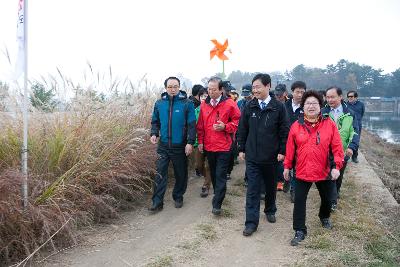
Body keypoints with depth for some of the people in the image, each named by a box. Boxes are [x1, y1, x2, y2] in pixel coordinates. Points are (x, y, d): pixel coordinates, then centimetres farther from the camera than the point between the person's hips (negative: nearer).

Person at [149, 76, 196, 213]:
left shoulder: (187, 103, -6)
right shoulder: (159, 103, 4)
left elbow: (191, 124, -7)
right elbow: (155, 121, 14)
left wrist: (190, 142, -13)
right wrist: (154, 133, -3)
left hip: (180, 146, -2)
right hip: (163, 145, 2)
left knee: (181, 174, 11)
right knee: (160, 173, -1)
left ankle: (178, 197, 30)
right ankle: (157, 202, 6)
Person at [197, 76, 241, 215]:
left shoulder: (229, 104, -7)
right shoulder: (204, 104, 6)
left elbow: (237, 121, -2)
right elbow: (200, 125, 11)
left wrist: (225, 127, -17)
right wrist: (200, 141, 8)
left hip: (223, 147, -5)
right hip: (208, 146, 5)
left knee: (220, 175, -4)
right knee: (213, 174, 17)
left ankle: (217, 204, 0)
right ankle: (218, 194, 36)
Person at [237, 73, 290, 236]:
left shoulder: (278, 107, -5)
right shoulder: (249, 107, 1)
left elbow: (284, 131, -2)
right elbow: (242, 130, 6)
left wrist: (282, 151, -6)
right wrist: (241, 149, 4)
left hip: (271, 156, 0)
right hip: (252, 156, 1)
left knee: (271, 186, 17)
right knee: (252, 189, 0)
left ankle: (270, 211, 40)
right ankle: (251, 222, 5)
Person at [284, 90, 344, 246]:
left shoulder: (329, 124, -6)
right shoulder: (296, 126, -4)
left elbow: (337, 147, -7)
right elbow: (290, 148, 0)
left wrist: (337, 166, -14)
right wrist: (287, 167, 4)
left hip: (324, 171, 1)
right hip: (302, 171, -1)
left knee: (326, 198, 21)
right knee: (299, 201, -2)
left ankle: (324, 217, 52)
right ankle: (300, 231, 11)